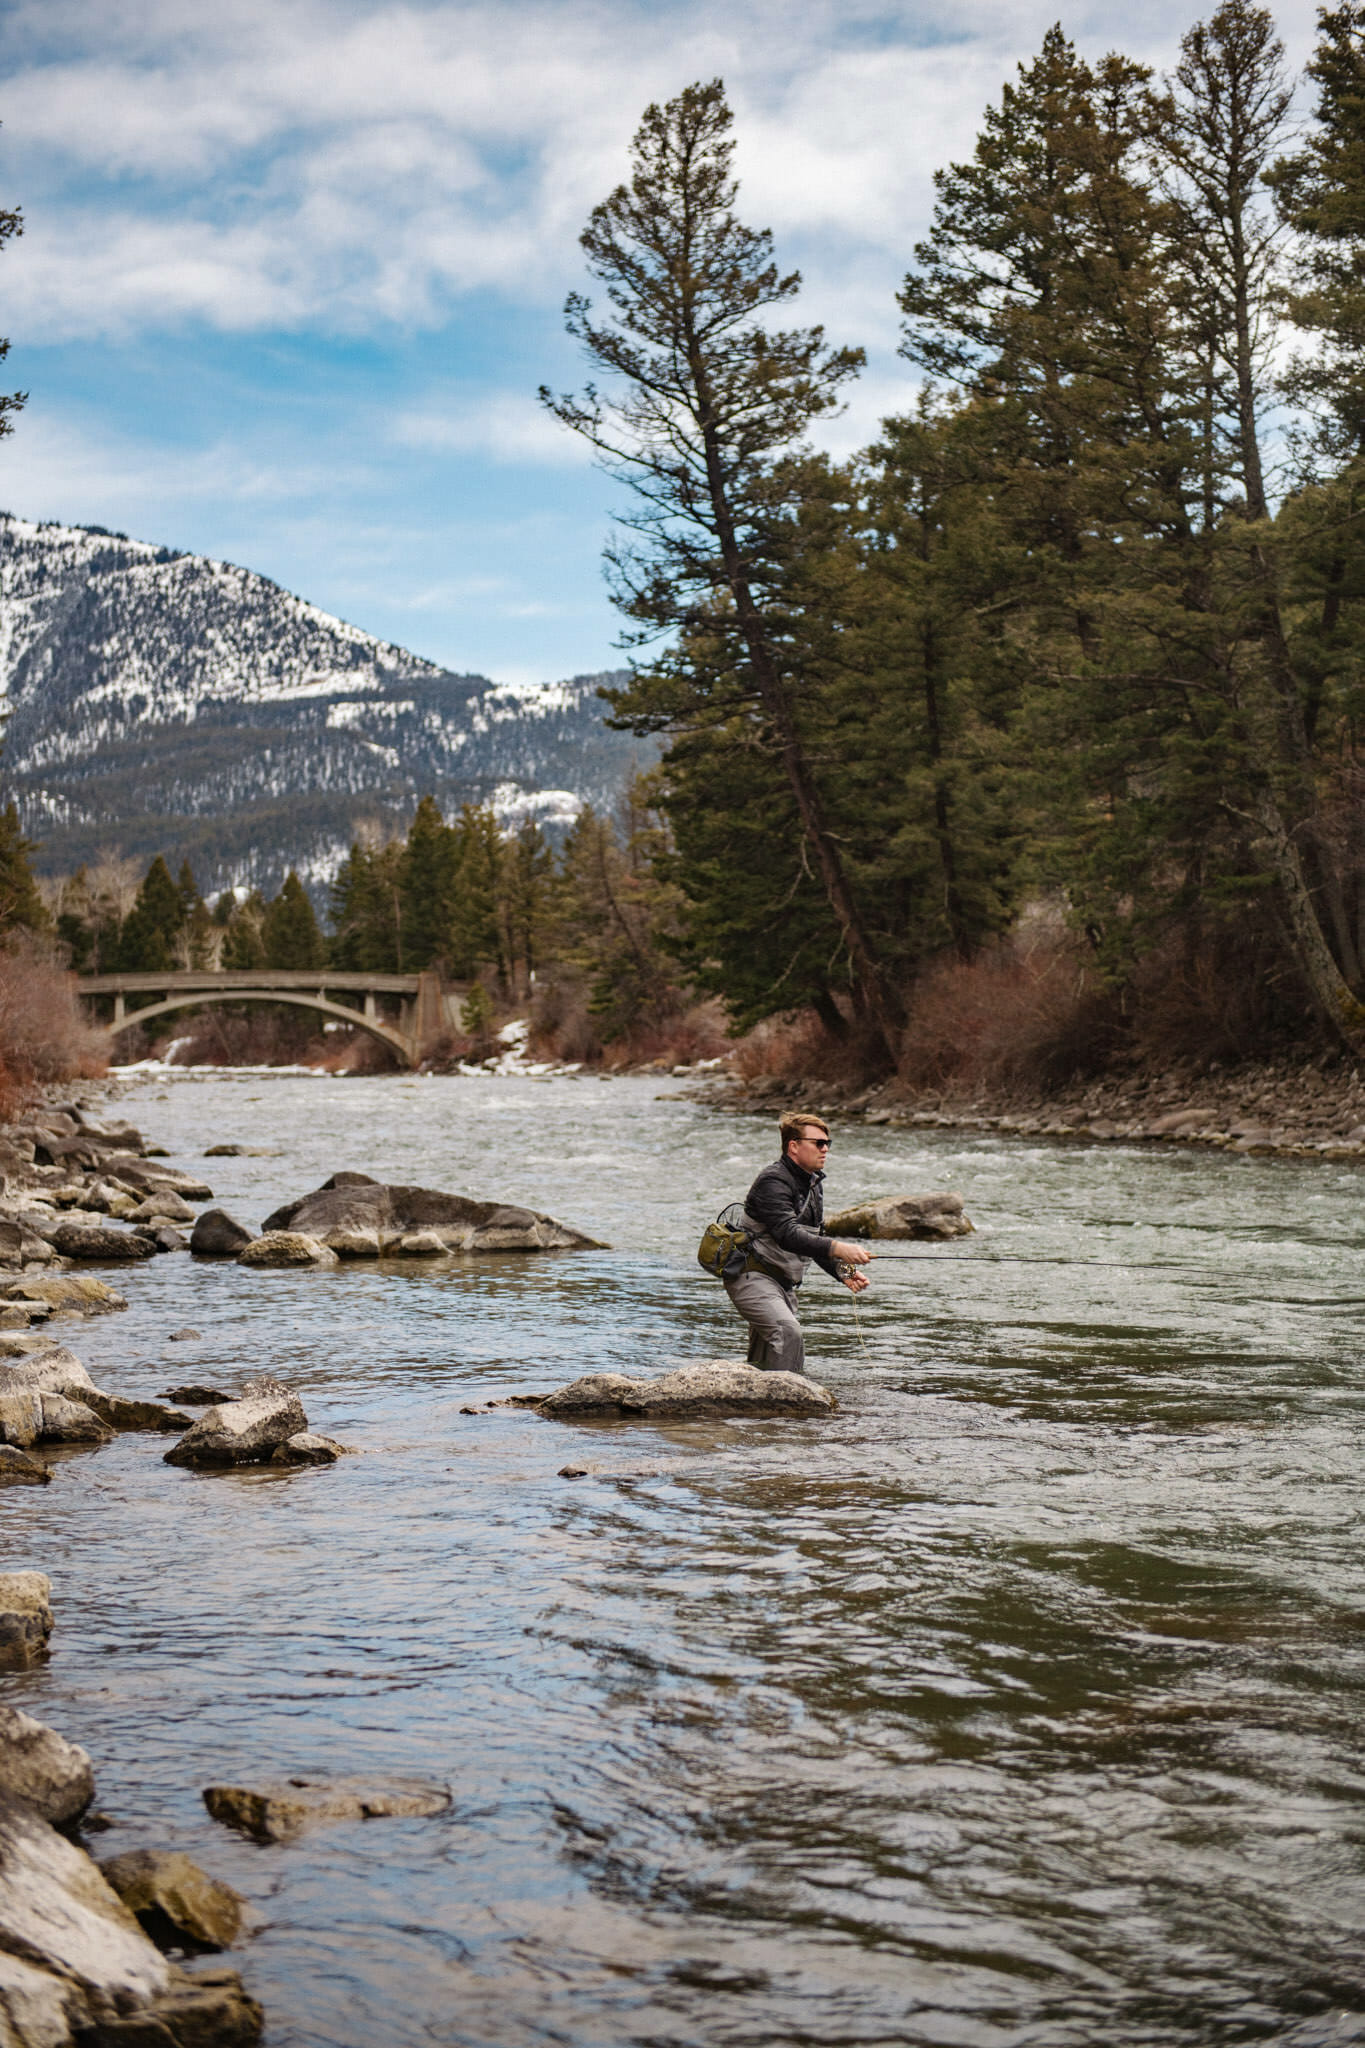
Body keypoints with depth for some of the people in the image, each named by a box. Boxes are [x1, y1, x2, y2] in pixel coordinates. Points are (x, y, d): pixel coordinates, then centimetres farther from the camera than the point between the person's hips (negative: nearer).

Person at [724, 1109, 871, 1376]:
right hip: (752, 1276, -10)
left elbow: (814, 1240, 17)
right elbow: (787, 1234, -32)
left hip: (783, 1282, 10)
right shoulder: (773, 1182, -18)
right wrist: (837, 1248, -42)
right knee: (787, 1332, -30)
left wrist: (842, 1273, 0)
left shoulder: (813, 1183, 13)